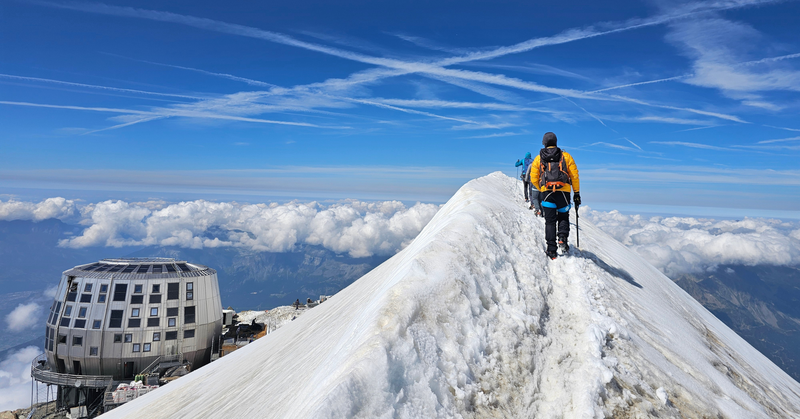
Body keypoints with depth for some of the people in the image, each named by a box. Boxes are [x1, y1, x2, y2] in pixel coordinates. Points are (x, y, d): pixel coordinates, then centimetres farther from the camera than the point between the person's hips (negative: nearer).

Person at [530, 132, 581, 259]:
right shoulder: (566, 156, 7)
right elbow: (574, 176, 4)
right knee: (563, 217, 17)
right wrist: (577, 193, 9)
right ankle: (562, 239, -7)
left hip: (546, 192, 0)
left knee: (550, 221, 6)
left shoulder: (538, 158, 9)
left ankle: (552, 250, 0)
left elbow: (534, 179, 7)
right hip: (563, 191, 0)